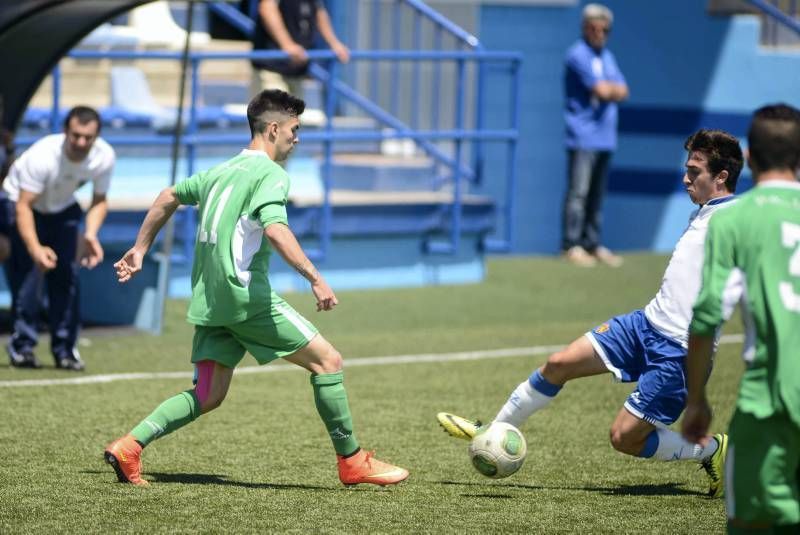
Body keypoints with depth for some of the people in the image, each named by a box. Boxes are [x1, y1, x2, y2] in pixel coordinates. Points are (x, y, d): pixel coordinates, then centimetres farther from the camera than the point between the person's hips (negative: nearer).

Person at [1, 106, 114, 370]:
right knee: (29, 272, -17)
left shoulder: (104, 157, -23)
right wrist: (35, 249, -50)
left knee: (67, 276, -1)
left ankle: (64, 349, 9)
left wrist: (90, 235, -25)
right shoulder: (42, 156, -38)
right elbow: (24, 207, -37)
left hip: (63, 208, 4)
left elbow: (99, 200, -7)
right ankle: (22, 346, -9)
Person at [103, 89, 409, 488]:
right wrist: (315, 279, -28)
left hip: (210, 301, 8)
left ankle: (128, 447, -4)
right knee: (327, 361, -1)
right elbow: (274, 229, -24)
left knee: (208, 396, 9)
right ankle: (352, 462, 2)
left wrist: (140, 249, 38)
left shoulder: (221, 171, 19)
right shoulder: (270, 174, -7)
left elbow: (169, 197, 29)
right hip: (246, 293, -8)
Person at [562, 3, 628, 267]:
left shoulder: (607, 57, 18)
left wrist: (608, 89, -8)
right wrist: (614, 89, 5)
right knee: (578, 192, -10)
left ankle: (593, 245, 13)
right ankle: (571, 246, -9)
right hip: (583, 137, -8)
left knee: (597, 194, 9)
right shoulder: (578, 55, -8)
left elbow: (622, 91, 10)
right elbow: (601, 90, -14)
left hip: (605, 137, 8)